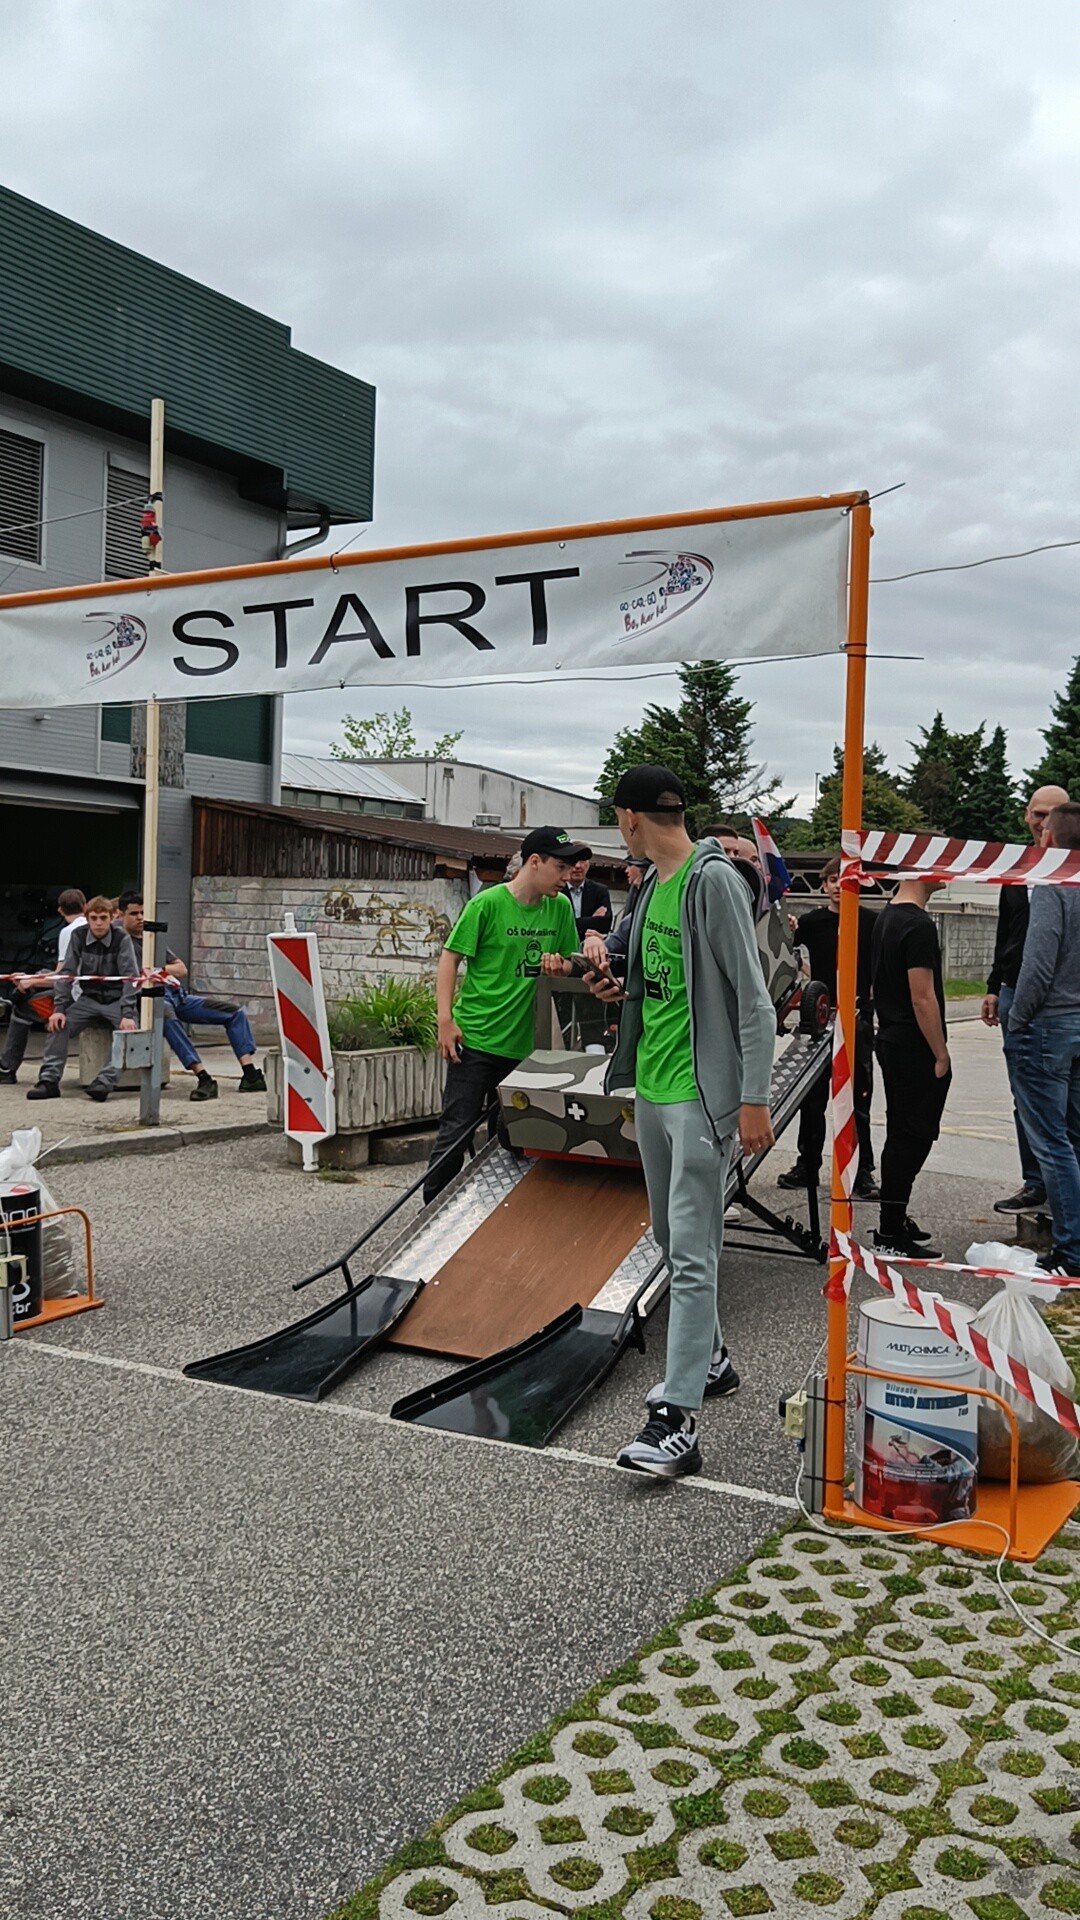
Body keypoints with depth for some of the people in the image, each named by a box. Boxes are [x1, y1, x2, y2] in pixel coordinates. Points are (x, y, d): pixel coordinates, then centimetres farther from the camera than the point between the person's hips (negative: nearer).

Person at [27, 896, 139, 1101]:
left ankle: (105, 1081, -34)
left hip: (116, 999, -3)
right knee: (59, 1024, -19)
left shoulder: (121, 939, -12)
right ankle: (49, 1080, -16)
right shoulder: (78, 936, -3)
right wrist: (59, 1008, -17)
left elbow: (130, 977, -18)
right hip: (89, 998, 3)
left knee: (128, 1030, -30)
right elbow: (67, 973, -5)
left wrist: (127, 1014, -29)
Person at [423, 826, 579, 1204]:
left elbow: (570, 962, 19)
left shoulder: (560, 907, 6)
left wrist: (558, 964, -6)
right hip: (474, 1039, -5)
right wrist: (445, 1020, -13)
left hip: (524, 1043, 5)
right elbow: (450, 958, -7)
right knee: (457, 1129, -2)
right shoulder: (488, 903, -10)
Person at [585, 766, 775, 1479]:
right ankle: (710, 1360, 38)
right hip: (652, 1087, 9)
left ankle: (676, 1422, -11)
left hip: (702, 1092, -9)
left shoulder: (714, 879, -13)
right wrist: (624, 989, 17)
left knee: (691, 1253, -11)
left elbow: (753, 999, -16)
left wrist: (755, 1099, -19)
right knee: (672, 1238, 19)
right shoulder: (655, 884, 13)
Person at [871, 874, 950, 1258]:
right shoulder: (918, 925, -19)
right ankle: (891, 1234, -1)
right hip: (916, 1050, -10)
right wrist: (941, 1055, -15)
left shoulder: (886, 916, 12)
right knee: (912, 1138, -4)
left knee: (902, 1136, 17)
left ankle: (895, 1220, 26)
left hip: (890, 1042, 10)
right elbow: (922, 998, -21)